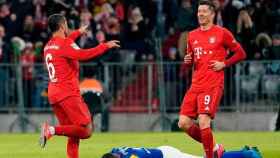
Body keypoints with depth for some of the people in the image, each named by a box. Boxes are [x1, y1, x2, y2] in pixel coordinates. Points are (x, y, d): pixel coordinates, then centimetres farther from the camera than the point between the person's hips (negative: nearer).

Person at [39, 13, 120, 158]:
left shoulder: (48, 46, 17)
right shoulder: (65, 44, -10)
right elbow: (83, 55, -25)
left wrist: (78, 32, 52)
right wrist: (106, 46, -17)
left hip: (53, 94, 9)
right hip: (68, 94, -9)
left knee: (74, 135, 10)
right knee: (86, 131, -12)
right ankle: (53, 130, -23)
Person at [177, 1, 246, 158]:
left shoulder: (222, 33, -1)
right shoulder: (192, 35, 15)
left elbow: (241, 53, 3)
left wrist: (224, 64, -9)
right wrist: (188, 60, 3)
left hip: (213, 85, -6)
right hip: (196, 85, 6)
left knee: (203, 122, -20)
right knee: (184, 123, -2)